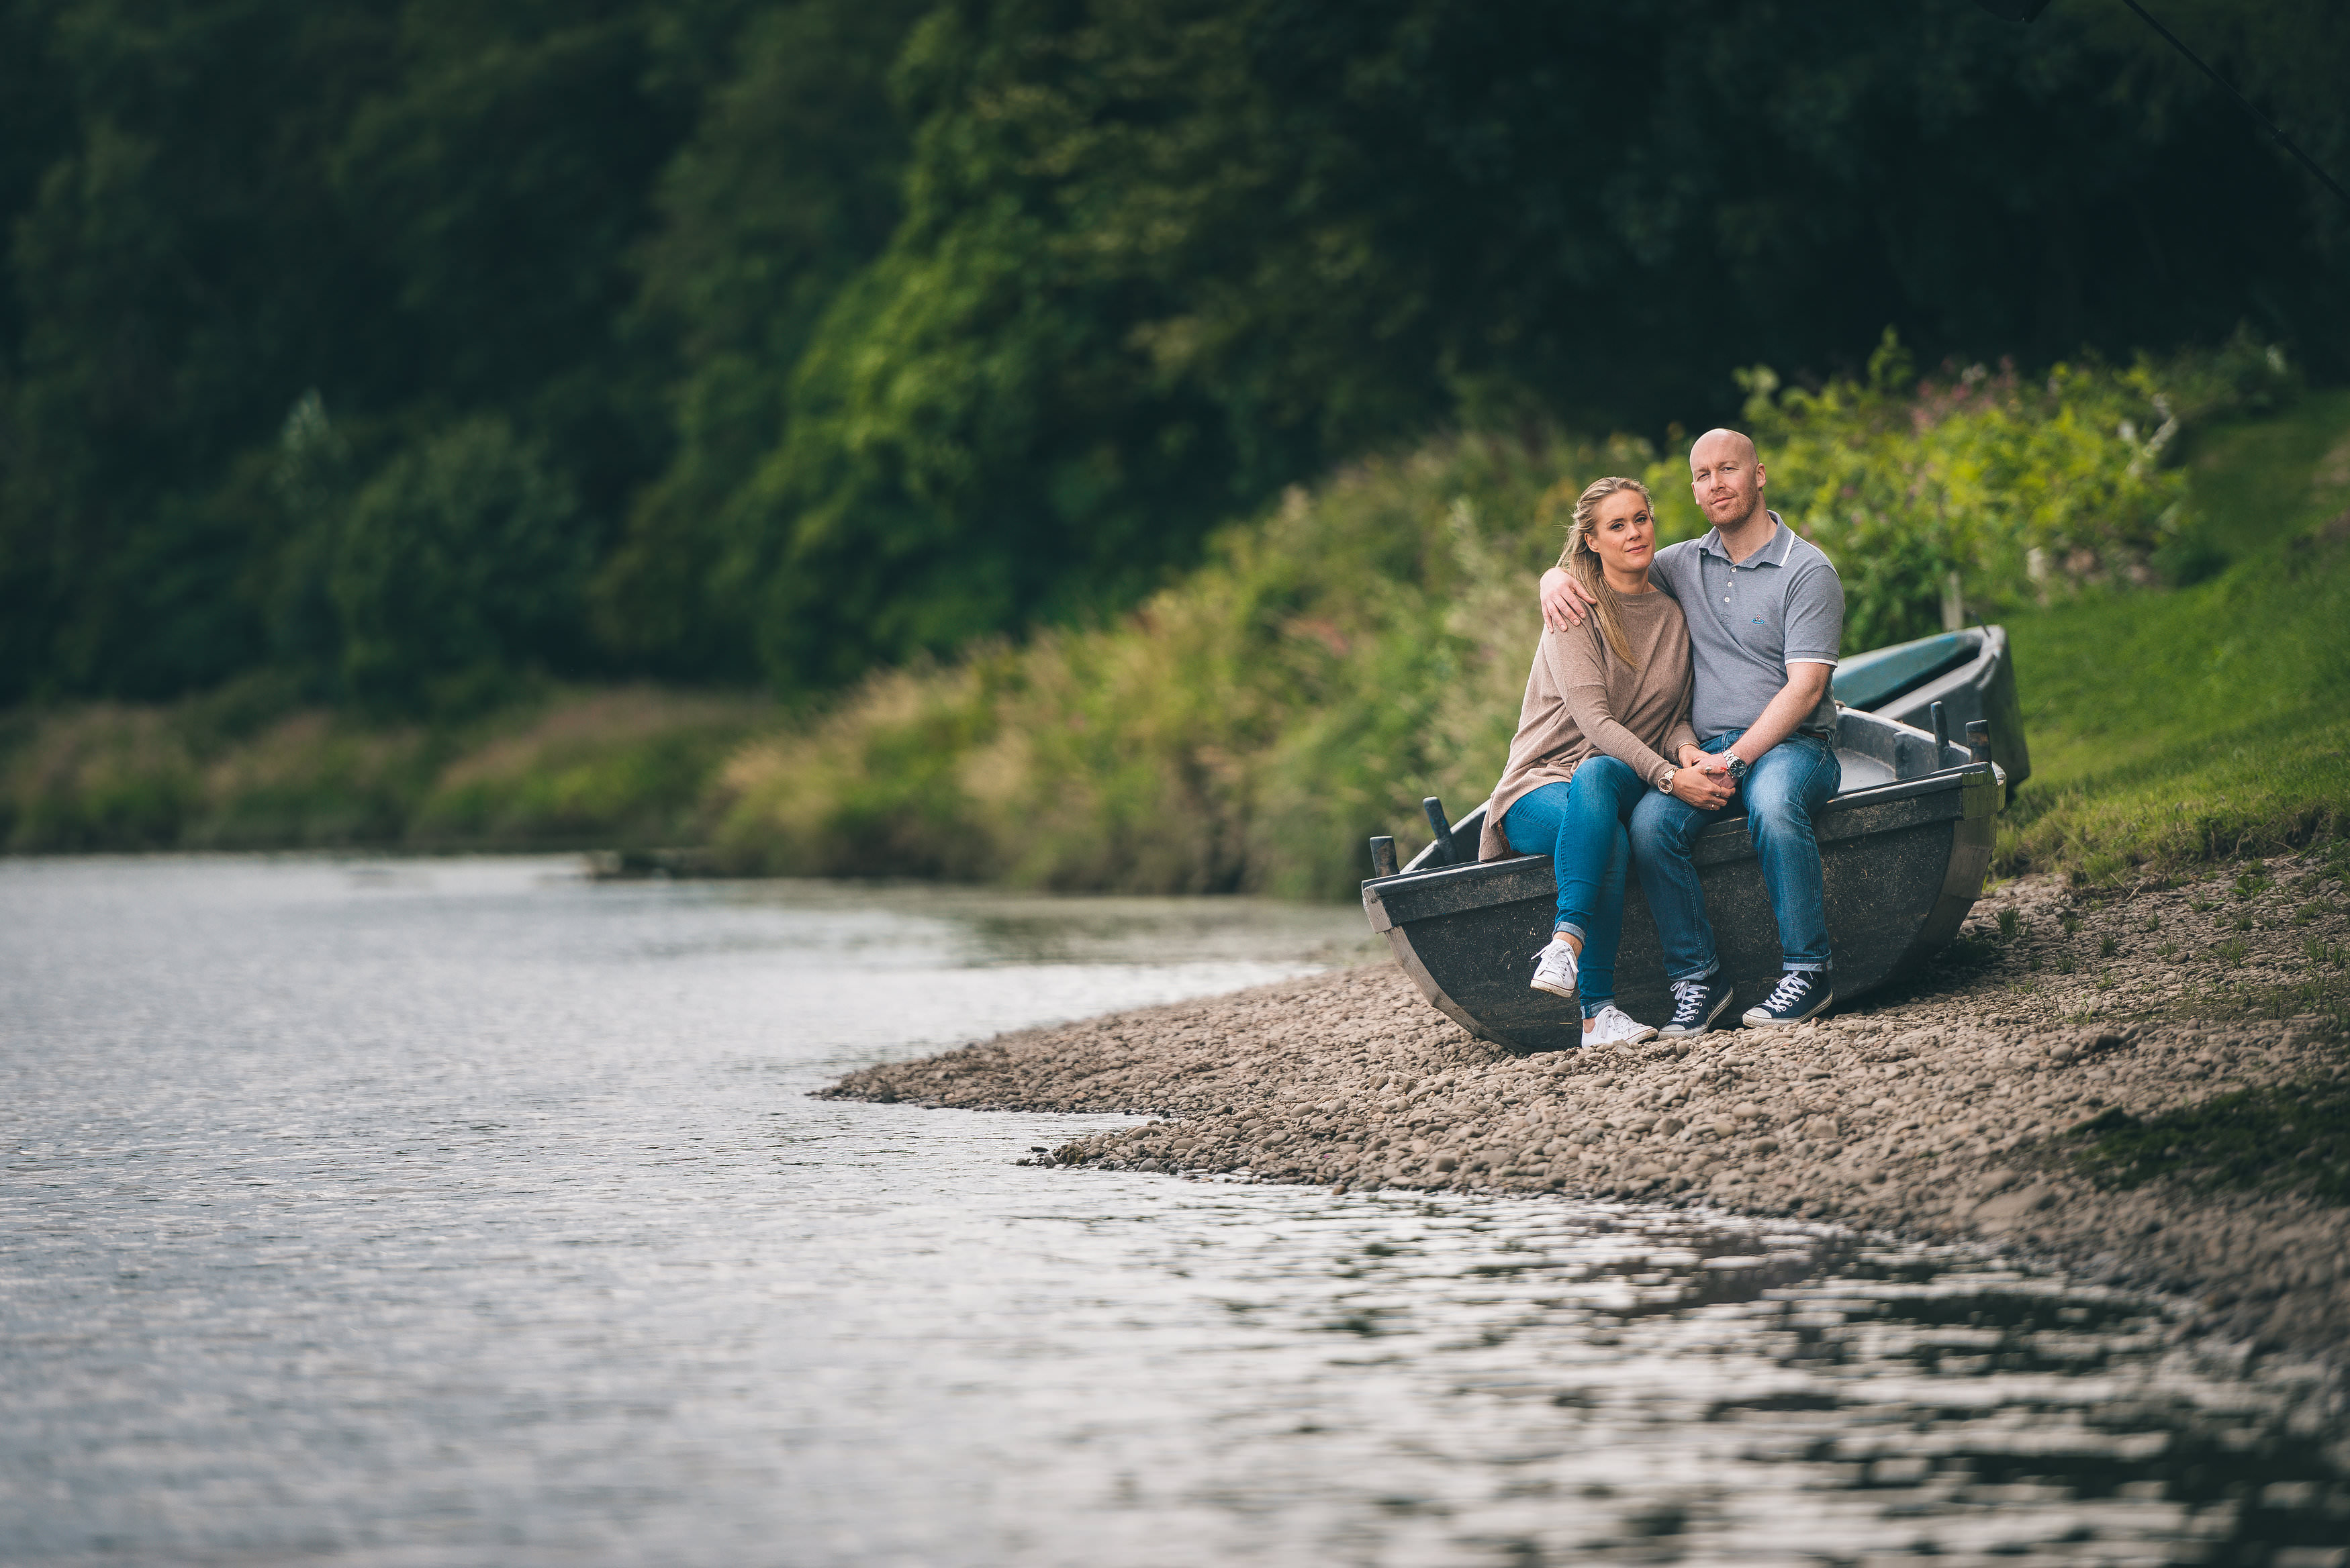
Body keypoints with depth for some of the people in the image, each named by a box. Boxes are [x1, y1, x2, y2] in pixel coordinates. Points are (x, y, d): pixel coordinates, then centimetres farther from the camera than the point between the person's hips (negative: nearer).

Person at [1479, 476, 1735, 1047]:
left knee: (1595, 775, -37)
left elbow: (1675, 719, 14)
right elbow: (1593, 720, -15)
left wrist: (1691, 755, -11)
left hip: (1623, 783, 3)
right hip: (1541, 789, -3)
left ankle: (1565, 944, -50)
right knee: (1610, 840, -39)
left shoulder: (1673, 617, 13)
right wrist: (1670, 778, -27)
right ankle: (1596, 1014, -46)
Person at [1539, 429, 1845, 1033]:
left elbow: (1805, 688, -10)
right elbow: (1595, 565, 27)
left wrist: (1738, 758, -20)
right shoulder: (1687, 564, 15)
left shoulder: (1807, 571, -1)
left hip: (1791, 745, -4)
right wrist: (1557, 577, 1)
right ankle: (1696, 978, -19)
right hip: (1706, 750, 4)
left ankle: (1808, 968, -27)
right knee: (1650, 822, -28)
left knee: (1773, 806, -39)